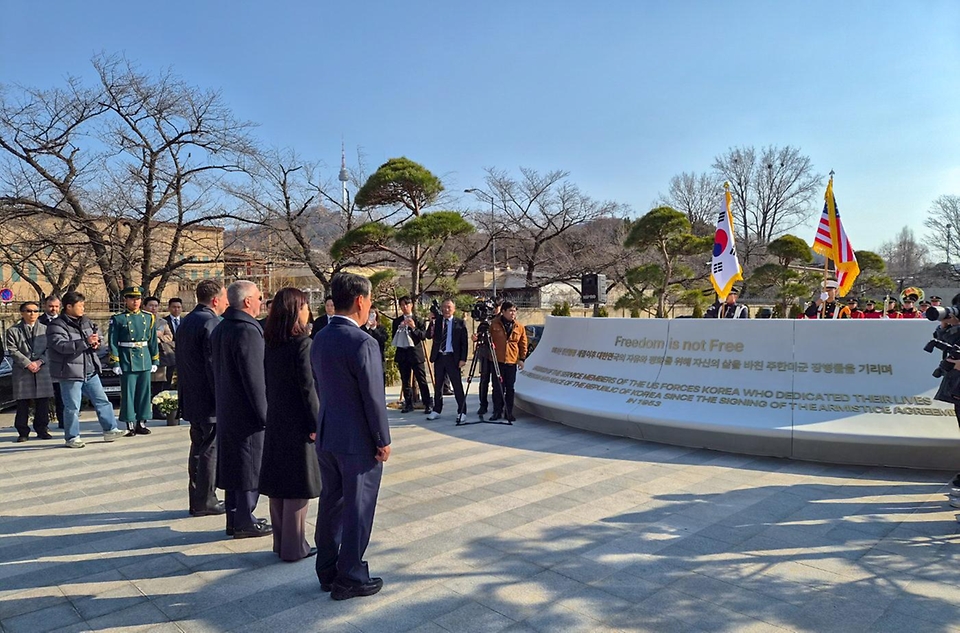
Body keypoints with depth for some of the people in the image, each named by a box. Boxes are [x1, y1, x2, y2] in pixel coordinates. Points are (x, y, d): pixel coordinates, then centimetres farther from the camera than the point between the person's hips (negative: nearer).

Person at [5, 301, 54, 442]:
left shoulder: (45, 329, 12)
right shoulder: (12, 331, 6)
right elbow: (13, 351, -2)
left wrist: (40, 361, -9)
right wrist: (28, 364, -12)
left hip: (42, 369, 2)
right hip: (22, 371, -1)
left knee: (43, 401, 3)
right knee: (23, 402, 0)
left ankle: (41, 429, 13)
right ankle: (23, 432, 8)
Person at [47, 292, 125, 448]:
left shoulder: (86, 322, 11)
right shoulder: (56, 325, -11)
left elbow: (98, 337, 24)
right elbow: (61, 346, -24)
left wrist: (97, 343, 0)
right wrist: (85, 342, -32)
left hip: (90, 370, 7)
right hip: (70, 373, -7)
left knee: (102, 401, 10)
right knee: (72, 407, 1)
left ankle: (110, 430, 19)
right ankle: (72, 438, 14)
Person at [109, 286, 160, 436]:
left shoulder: (149, 317, 9)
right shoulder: (118, 319, -1)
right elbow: (113, 343, -4)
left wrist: (155, 361, 8)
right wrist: (115, 363, -10)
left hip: (145, 360, 4)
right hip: (127, 361, -4)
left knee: (144, 393, 7)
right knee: (128, 393, 1)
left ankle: (141, 423, 18)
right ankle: (130, 425, 9)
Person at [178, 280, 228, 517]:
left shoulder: (186, 322, 14)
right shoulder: (210, 323, -17)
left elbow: (181, 361, 18)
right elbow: (215, 364, -20)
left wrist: (184, 395, 22)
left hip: (191, 398, 10)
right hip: (210, 400, -10)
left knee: (198, 447, 15)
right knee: (211, 450, -1)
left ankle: (197, 499, 23)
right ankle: (205, 501, 6)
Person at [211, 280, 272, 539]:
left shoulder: (220, 329, 10)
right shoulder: (247, 330, -20)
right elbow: (254, 377, -21)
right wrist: (265, 413, -16)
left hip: (226, 411, 9)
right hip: (247, 412, -9)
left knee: (233, 464, 16)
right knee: (250, 467, 2)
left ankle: (234, 519, 26)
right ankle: (245, 522, 11)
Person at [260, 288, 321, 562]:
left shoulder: (270, 343, 4)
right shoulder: (302, 343, -17)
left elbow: (266, 382, 7)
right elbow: (307, 387, -18)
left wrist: (272, 410, 14)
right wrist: (315, 423, -12)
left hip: (274, 419, 7)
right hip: (297, 421, -7)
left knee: (279, 481, 15)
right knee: (298, 485, 4)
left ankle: (280, 541, 27)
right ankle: (294, 547, 13)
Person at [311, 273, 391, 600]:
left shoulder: (319, 339, 4)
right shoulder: (363, 343, -22)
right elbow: (374, 398, -19)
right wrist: (383, 441, -10)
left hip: (326, 437, 8)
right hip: (358, 441, -8)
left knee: (330, 503, 18)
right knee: (357, 509, 6)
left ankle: (327, 572, 31)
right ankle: (350, 579, 19)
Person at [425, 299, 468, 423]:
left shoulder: (459, 322, 0)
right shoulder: (436, 321, 7)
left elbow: (464, 342, -2)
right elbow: (429, 335, -3)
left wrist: (463, 359, -9)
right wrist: (432, 322, -16)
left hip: (453, 357, -3)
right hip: (438, 357, 3)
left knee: (457, 385, -2)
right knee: (438, 385, 12)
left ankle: (462, 412, 5)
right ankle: (437, 410, 23)